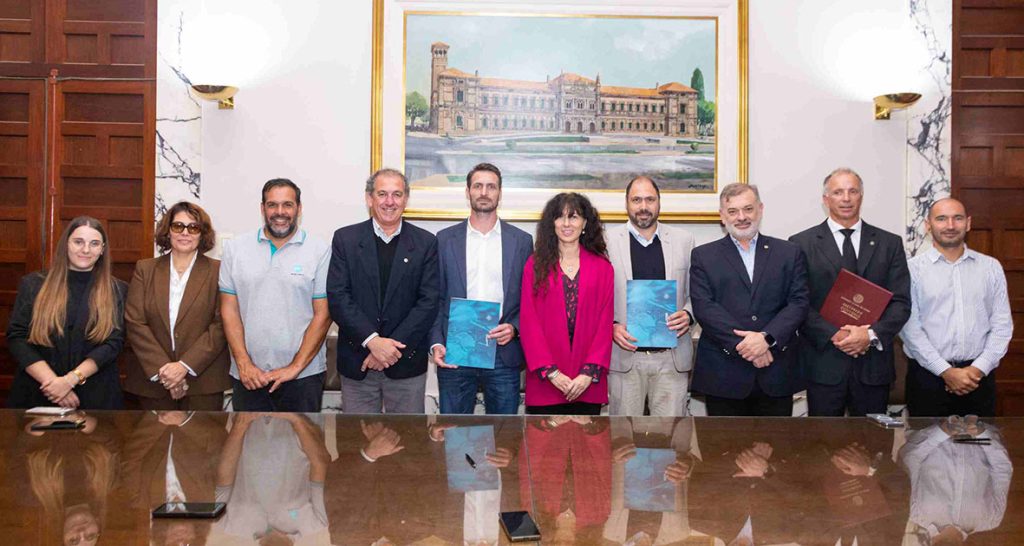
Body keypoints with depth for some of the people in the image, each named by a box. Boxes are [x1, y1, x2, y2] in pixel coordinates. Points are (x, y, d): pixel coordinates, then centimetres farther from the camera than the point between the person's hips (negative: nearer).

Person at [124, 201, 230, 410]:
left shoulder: (217, 271, 1)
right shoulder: (145, 269, 8)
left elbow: (221, 325, -6)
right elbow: (134, 322, 0)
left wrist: (185, 366, -13)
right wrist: (162, 369, -10)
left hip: (204, 381, -2)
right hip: (153, 380, 2)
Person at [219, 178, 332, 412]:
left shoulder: (320, 250, -1)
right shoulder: (235, 248, 6)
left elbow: (323, 314, -4)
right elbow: (229, 310, 4)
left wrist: (295, 367, -9)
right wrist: (244, 364, -4)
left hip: (303, 375, -1)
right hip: (248, 376, 2)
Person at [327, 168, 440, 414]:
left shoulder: (426, 243, 2)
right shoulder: (345, 239, 2)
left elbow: (428, 302, -4)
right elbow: (337, 297, -5)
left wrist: (392, 347, -12)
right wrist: (372, 341, -16)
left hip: (407, 362, 0)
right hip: (357, 364, 0)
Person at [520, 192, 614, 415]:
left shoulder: (602, 267, 7)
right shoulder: (535, 264, 5)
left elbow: (605, 322, 3)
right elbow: (528, 321, 0)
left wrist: (590, 372, -8)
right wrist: (551, 371, -9)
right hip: (544, 381, -1)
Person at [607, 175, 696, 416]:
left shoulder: (684, 240, 9)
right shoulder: (608, 241, 3)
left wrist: (688, 314, -9)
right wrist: (611, 326, -12)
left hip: (672, 358, 1)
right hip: (624, 355, -1)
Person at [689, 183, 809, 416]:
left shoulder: (789, 253, 11)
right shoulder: (703, 256, 6)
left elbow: (799, 302, 1)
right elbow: (703, 307, -5)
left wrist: (767, 338, -15)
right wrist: (742, 344, -15)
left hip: (776, 375, 2)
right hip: (723, 376, -1)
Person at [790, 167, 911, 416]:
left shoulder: (890, 244, 9)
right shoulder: (802, 244, 2)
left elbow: (901, 302, 4)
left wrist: (872, 335, -12)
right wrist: (833, 335, -15)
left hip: (873, 362, 2)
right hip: (823, 363, -2)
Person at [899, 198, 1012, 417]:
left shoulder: (991, 267, 8)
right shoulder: (913, 268, -1)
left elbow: (1002, 324, 4)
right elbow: (909, 327, -7)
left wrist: (979, 368, -7)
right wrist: (946, 371, -11)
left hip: (979, 375, 2)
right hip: (928, 374, -2)